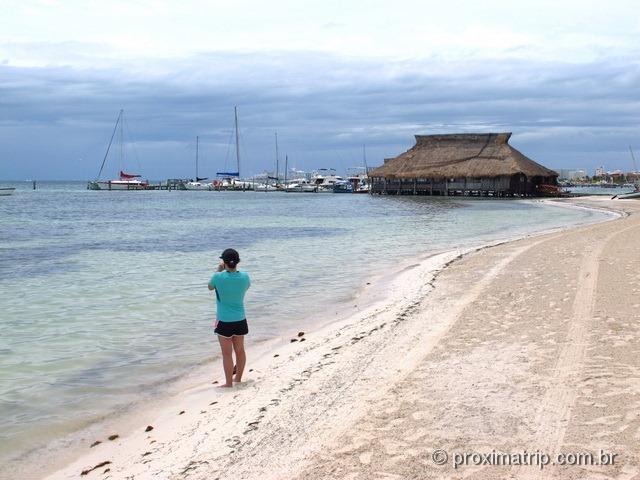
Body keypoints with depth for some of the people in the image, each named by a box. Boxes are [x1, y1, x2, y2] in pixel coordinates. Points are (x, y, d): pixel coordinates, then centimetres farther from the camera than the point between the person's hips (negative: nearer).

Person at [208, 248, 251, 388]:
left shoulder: (218, 277, -18)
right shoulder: (244, 276, -8)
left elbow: (210, 287, 5)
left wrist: (219, 270, 8)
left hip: (224, 321, -4)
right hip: (240, 320, 4)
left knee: (227, 353, 4)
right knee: (240, 350, 17)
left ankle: (229, 383, 10)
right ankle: (238, 378, 31)